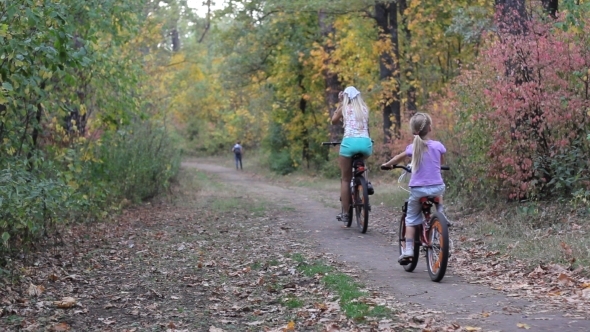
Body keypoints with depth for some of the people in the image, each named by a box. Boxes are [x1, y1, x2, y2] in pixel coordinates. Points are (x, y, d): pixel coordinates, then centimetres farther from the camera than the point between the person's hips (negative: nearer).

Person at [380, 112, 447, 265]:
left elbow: (398, 158, 15)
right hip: (436, 187, 0)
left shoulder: (413, 147, -1)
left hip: (417, 189, 0)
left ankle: (408, 250, 2)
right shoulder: (438, 146, -1)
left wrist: (387, 164, 34)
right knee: (439, 195, 36)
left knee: (411, 219, 11)